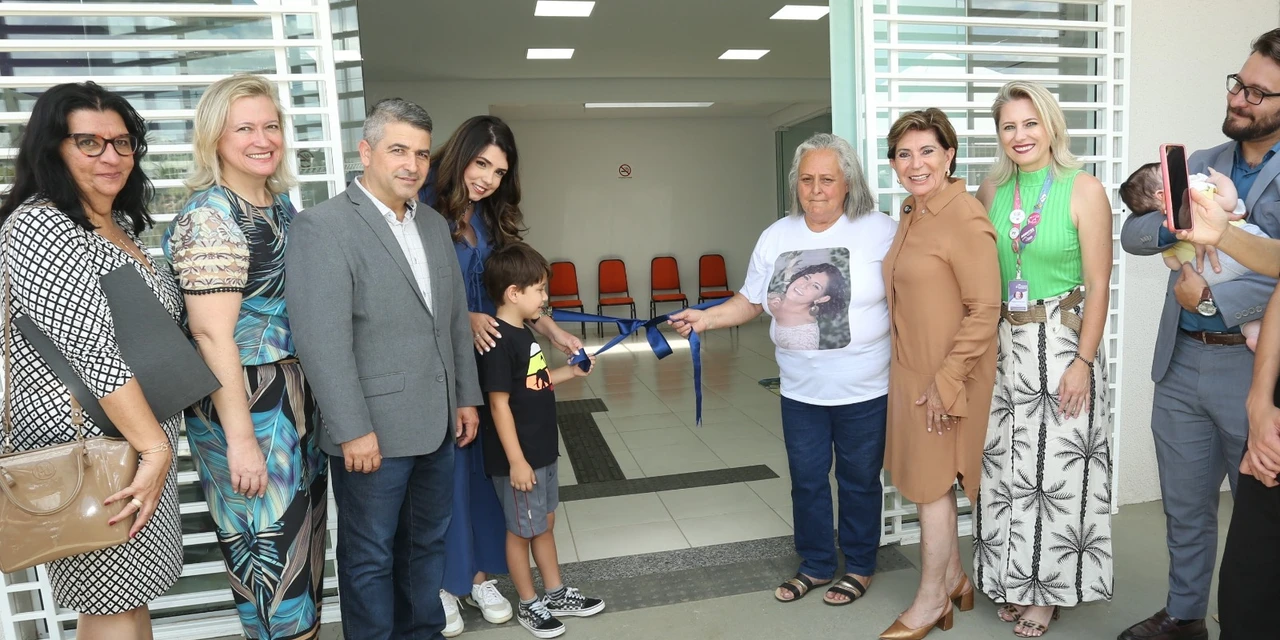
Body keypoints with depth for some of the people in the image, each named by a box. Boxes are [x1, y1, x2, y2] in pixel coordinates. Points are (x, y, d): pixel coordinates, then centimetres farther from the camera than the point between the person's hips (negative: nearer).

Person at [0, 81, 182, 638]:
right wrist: (155, 446, -22)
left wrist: (157, 445, 14)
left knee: (129, 592, 17)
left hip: (141, 439, 8)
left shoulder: (123, 225, 13)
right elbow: (92, 347, -22)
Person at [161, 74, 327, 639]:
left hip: (297, 395, 8)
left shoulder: (280, 204, 9)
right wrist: (241, 438, -21)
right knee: (271, 543, 4)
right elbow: (212, 336, -20)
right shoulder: (210, 217, -15)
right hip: (245, 401, -8)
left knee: (304, 527, 19)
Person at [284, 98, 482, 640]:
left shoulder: (434, 224, 11)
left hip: (436, 425, 7)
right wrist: (354, 430, -19)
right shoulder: (321, 226, -12)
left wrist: (466, 396, 13)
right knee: (370, 557, 11)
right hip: (372, 431, -7)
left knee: (427, 542, 21)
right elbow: (321, 341, -18)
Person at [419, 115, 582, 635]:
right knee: (444, 468, 4)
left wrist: (553, 332, 1)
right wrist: (464, 319, -18)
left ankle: (480, 574, 27)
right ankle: (440, 582, 23)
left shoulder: (493, 218, 9)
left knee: (486, 462, 11)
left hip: (487, 358, 6)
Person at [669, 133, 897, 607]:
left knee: (859, 479, 13)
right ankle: (815, 565, 36)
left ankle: (859, 567, 34)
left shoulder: (881, 231, -8)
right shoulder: (776, 237, 3)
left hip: (864, 391, -3)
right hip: (800, 390, 3)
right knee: (806, 479, 15)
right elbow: (750, 301, 8)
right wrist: (707, 318, -6)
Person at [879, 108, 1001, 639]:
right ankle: (953, 579, 36)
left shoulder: (966, 218, -17)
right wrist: (914, 371, 15)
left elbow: (985, 309, -20)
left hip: (947, 376, -8)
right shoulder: (911, 213, 10)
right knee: (930, 480, 17)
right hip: (911, 371, 8)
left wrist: (946, 380, -20)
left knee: (931, 483, 4)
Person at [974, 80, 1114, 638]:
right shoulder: (991, 190, 6)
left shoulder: (1084, 190, -7)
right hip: (1001, 343, 4)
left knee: (1057, 468, 3)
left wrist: (1084, 360, -12)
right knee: (1004, 466, 10)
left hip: (1061, 341, -4)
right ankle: (1014, 579, 27)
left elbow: (1098, 283, -8)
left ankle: (1049, 588, 21)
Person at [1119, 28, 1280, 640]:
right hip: (1181, 363, 5)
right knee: (1185, 505, 17)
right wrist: (1178, 226, -15)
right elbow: (1132, 233, 4)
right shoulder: (1199, 165, 9)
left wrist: (1213, 300, -17)